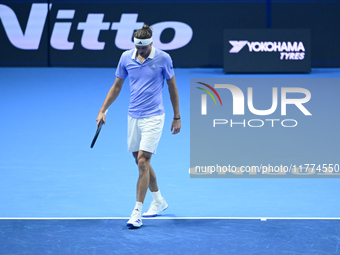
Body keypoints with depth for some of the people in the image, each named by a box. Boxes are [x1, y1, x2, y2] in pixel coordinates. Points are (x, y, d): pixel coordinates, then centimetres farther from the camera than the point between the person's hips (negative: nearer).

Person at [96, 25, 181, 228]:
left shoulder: (163, 58, -7)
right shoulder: (126, 57, 2)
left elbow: (172, 87, 3)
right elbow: (117, 86, 13)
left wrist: (177, 117, 5)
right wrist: (103, 110, 7)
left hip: (153, 117, -5)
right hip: (133, 117, 5)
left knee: (143, 161, -13)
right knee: (141, 162, 12)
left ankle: (137, 212, -11)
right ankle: (159, 201, 33)